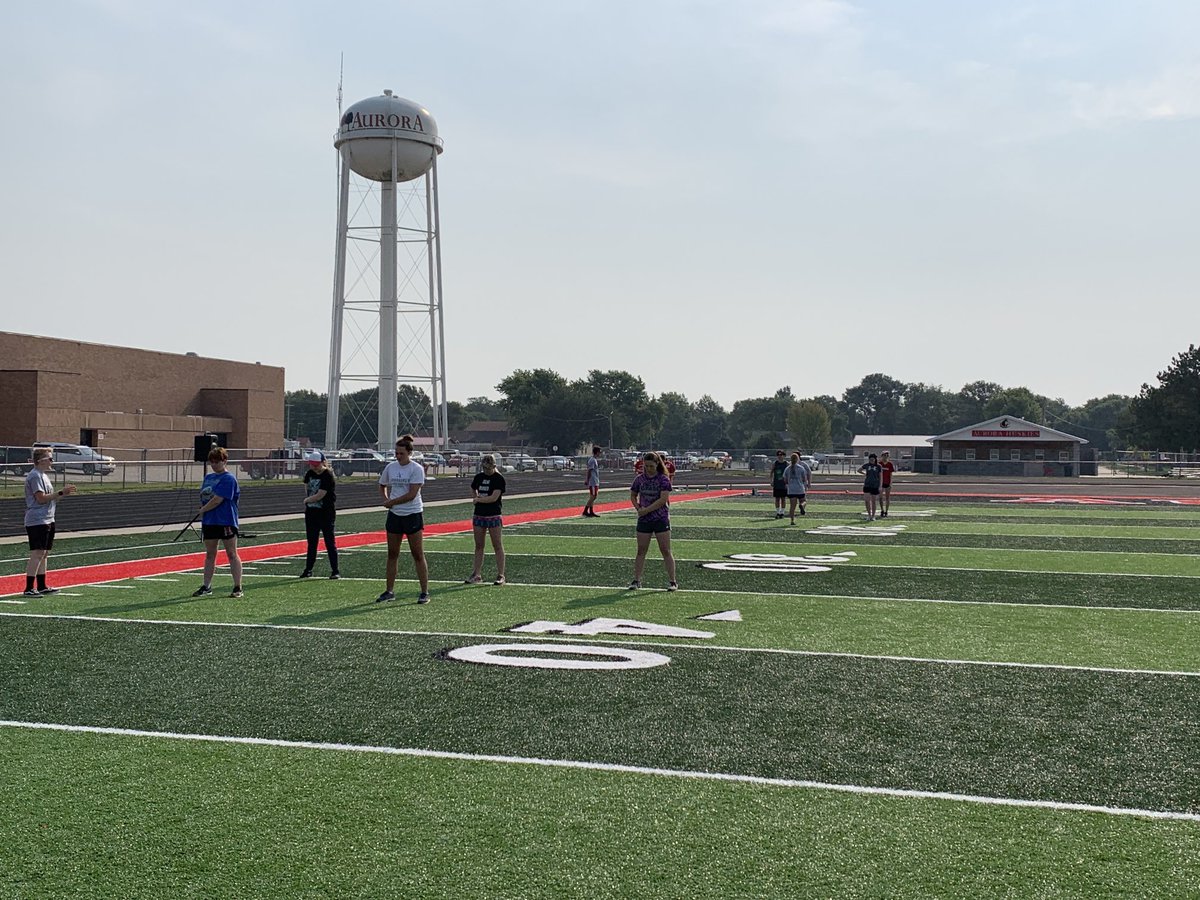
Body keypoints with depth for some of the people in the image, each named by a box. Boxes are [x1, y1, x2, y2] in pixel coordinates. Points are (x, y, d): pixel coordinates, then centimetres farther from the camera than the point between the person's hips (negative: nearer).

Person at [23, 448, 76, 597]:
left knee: (44, 554, 12)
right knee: (37, 554, -11)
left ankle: (42, 586, 18)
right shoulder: (35, 476, -13)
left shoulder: (43, 475, 18)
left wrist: (63, 493, 8)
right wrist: (60, 493, -17)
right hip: (37, 521, -10)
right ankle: (29, 588, -9)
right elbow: (41, 498, -19)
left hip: (47, 520, 10)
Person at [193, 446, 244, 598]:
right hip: (209, 521, 8)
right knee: (209, 554, 13)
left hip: (226, 522, -8)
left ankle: (238, 588, 1)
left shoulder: (228, 478, -12)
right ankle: (206, 587, 20)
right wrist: (203, 517, 5)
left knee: (232, 554, -2)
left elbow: (217, 500, -18)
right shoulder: (208, 477, 13)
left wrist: (202, 510, -5)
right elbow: (203, 497, 16)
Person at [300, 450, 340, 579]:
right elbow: (306, 487, 23)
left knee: (330, 542, -4)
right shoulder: (310, 473, 6)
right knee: (311, 542, 13)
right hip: (311, 512, 7)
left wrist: (307, 500, -3)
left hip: (326, 513, -7)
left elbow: (319, 495, -19)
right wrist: (309, 500, 8)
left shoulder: (328, 476, -16)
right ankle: (308, 570, 21)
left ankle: (335, 571, 1)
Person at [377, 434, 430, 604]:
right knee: (392, 554, 9)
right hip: (394, 515, 5)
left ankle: (425, 592, 2)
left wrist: (391, 502, -10)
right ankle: (390, 591, 17)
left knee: (418, 555, -2)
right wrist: (387, 500, 3)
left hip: (413, 515, -5)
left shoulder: (416, 469, -11)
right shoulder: (390, 467, 5)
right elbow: (382, 486, 21)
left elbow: (411, 494, -17)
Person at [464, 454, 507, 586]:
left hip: (493, 516, -6)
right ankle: (477, 575, 14)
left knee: (497, 546, -2)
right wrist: (476, 497, 6)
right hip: (479, 514, 6)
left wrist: (479, 499, -9)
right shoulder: (479, 477, 10)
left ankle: (500, 575, 2)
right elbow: (473, 490, 27)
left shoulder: (499, 479, -8)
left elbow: (494, 497, -17)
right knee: (478, 546, 9)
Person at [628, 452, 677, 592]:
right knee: (641, 551, 6)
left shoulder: (663, 479, -6)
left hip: (661, 519, -3)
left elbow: (663, 499, -14)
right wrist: (638, 508, -3)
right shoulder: (639, 479, 6)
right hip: (644, 520, 4)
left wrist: (646, 510, -15)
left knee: (666, 551, -1)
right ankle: (636, 580, 11)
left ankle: (672, 581, 3)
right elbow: (633, 496, 15)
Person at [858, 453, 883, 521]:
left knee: (873, 501, 4)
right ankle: (869, 515, 11)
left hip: (875, 486, -1)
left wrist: (880, 486, -3)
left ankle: (873, 516, 15)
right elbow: (859, 470, 18)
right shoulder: (866, 465, 3)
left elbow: (881, 476, 2)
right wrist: (865, 474, 6)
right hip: (867, 485, 1)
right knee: (866, 500, -7)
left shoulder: (878, 466, 0)